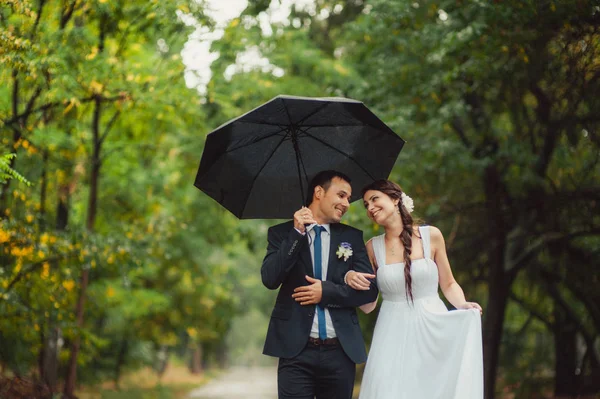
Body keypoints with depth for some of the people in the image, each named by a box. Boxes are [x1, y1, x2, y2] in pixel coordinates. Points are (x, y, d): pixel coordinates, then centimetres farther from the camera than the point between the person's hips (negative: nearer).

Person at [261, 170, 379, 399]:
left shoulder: (352, 237, 11)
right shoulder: (282, 234, 6)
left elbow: (369, 290, 4)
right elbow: (270, 279, -8)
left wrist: (327, 292, -9)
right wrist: (296, 234, -13)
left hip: (340, 352, 2)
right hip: (296, 352, -2)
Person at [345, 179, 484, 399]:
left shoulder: (431, 235, 1)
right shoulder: (373, 247, 5)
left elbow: (448, 284, 10)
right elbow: (368, 305, 6)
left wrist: (463, 305, -10)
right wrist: (350, 279, -12)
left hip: (433, 329, -1)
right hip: (394, 338, 1)